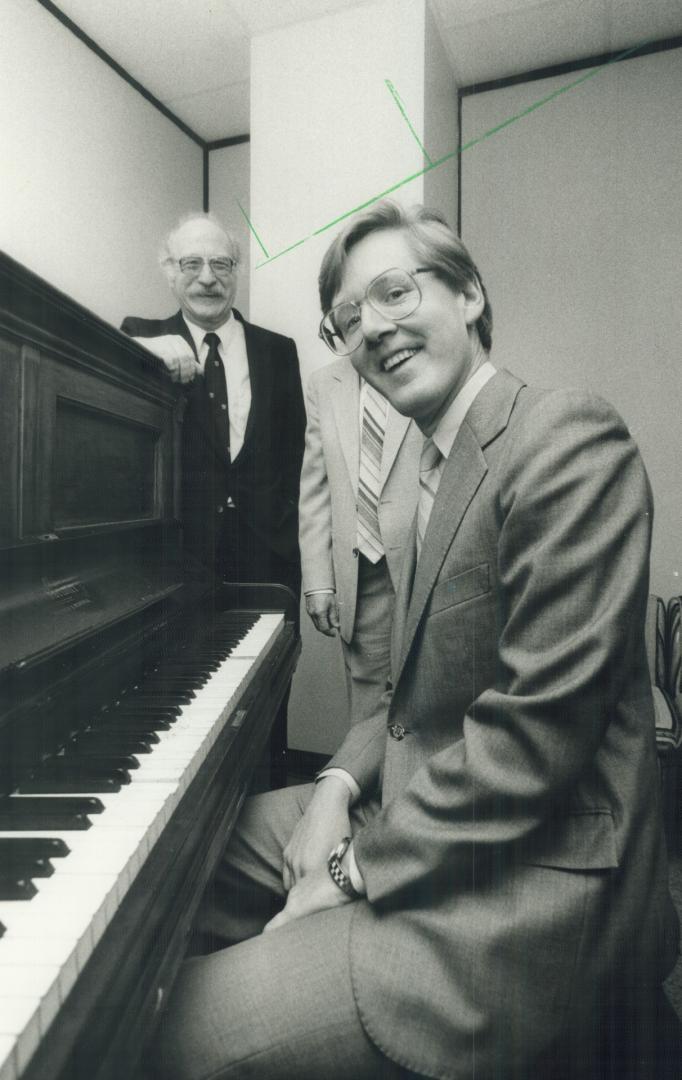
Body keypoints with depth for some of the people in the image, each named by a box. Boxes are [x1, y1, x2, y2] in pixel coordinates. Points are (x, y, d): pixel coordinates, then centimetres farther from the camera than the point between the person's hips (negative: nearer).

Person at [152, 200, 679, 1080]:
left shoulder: (568, 439, -19)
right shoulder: (443, 469, 11)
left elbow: (535, 731, -25)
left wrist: (351, 876, -16)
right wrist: (343, 782, -3)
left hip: (527, 887, -8)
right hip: (424, 808, 9)